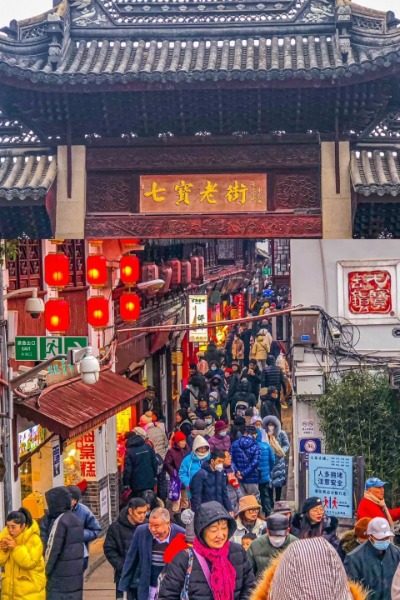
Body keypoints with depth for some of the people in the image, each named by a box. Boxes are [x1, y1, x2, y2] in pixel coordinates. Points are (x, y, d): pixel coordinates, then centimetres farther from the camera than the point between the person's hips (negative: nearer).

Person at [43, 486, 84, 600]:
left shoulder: (60, 521, -15)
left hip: (60, 575, -8)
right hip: (76, 573, 8)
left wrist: (46, 571, -6)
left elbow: (53, 549, -15)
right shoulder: (76, 520, 11)